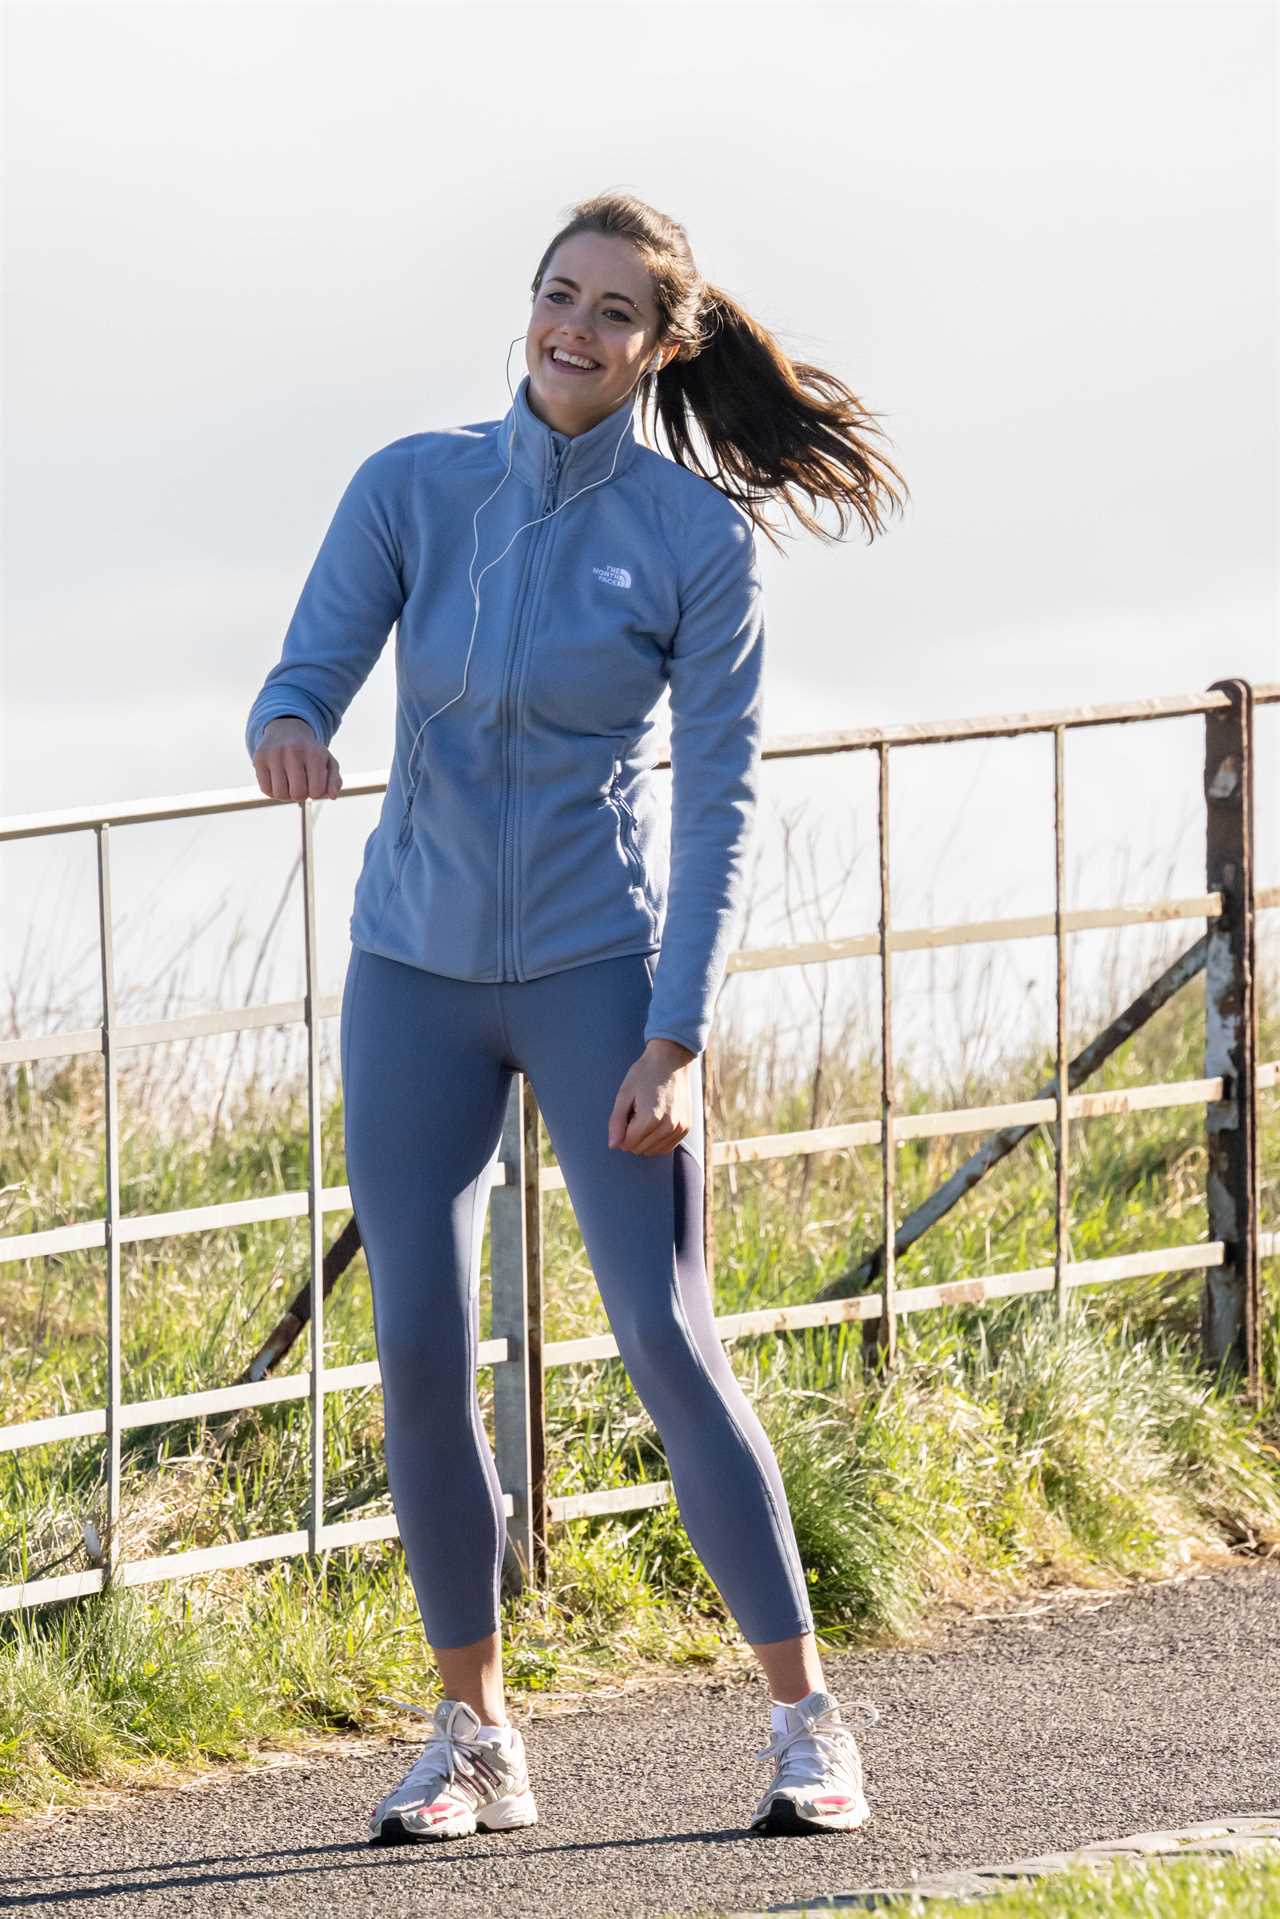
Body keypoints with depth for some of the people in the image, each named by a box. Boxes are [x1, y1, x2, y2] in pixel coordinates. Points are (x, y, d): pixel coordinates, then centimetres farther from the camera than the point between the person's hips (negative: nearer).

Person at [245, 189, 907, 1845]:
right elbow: (305, 681, -8)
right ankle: (472, 1740, 8)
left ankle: (804, 1722, -1)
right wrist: (287, 734, -34)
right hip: (416, 966, 3)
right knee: (420, 1351, -3)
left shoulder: (699, 537, -9)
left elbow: (719, 803, -9)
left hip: (599, 967, -3)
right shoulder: (411, 487, -2)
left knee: (664, 1338, -10)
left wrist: (675, 1045, -16)